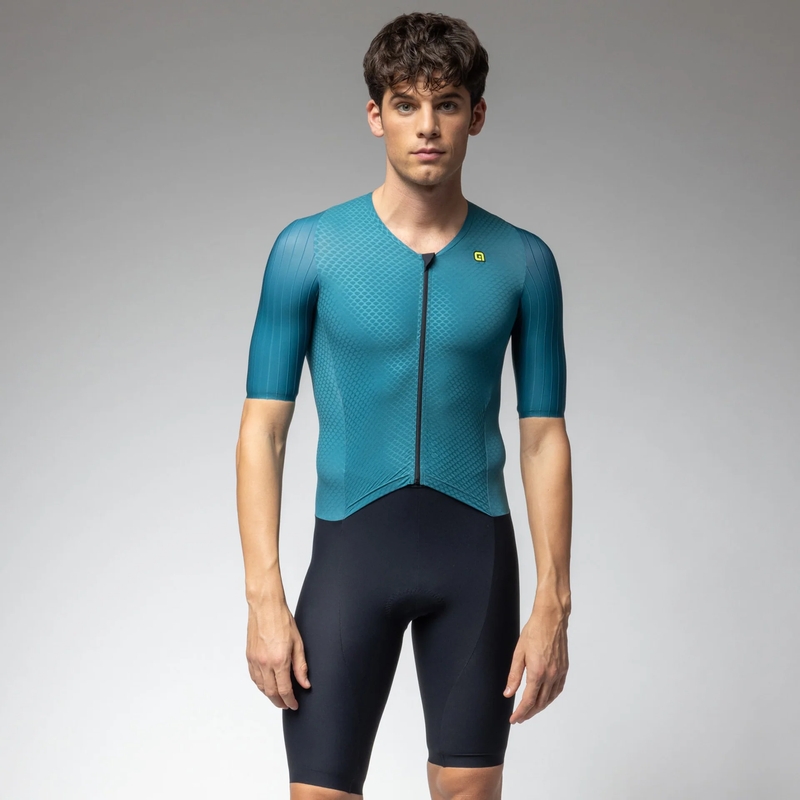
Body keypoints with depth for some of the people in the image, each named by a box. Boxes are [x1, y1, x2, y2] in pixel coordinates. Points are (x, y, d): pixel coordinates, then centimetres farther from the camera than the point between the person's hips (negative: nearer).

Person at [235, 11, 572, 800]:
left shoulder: (522, 262, 1)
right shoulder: (307, 249, -3)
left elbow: (544, 439, 4)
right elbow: (263, 429, -2)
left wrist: (552, 603, -1)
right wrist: (265, 599, -9)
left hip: (476, 555, 1)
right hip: (351, 551, -1)